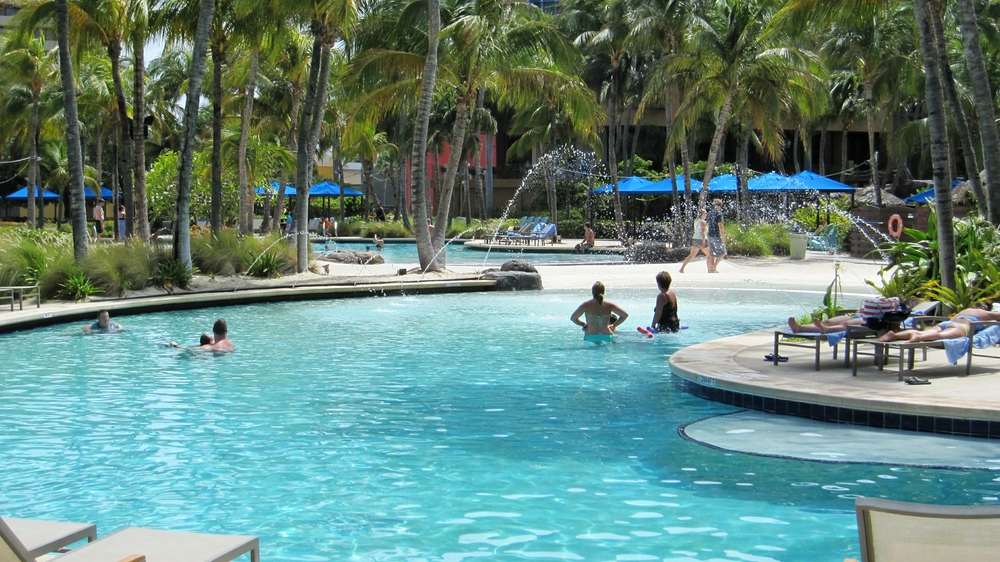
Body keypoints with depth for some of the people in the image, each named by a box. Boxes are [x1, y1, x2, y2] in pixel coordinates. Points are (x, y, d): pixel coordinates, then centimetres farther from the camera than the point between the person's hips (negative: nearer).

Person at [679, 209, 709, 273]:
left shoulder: (696, 221, 13)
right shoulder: (703, 222, -11)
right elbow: (703, 232, -18)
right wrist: (703, 243, -23)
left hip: (695, 239, 7)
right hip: (701, 240, -7)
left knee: (691, 255, 7)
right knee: (709, 255, 8)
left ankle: (682, 268, -2)